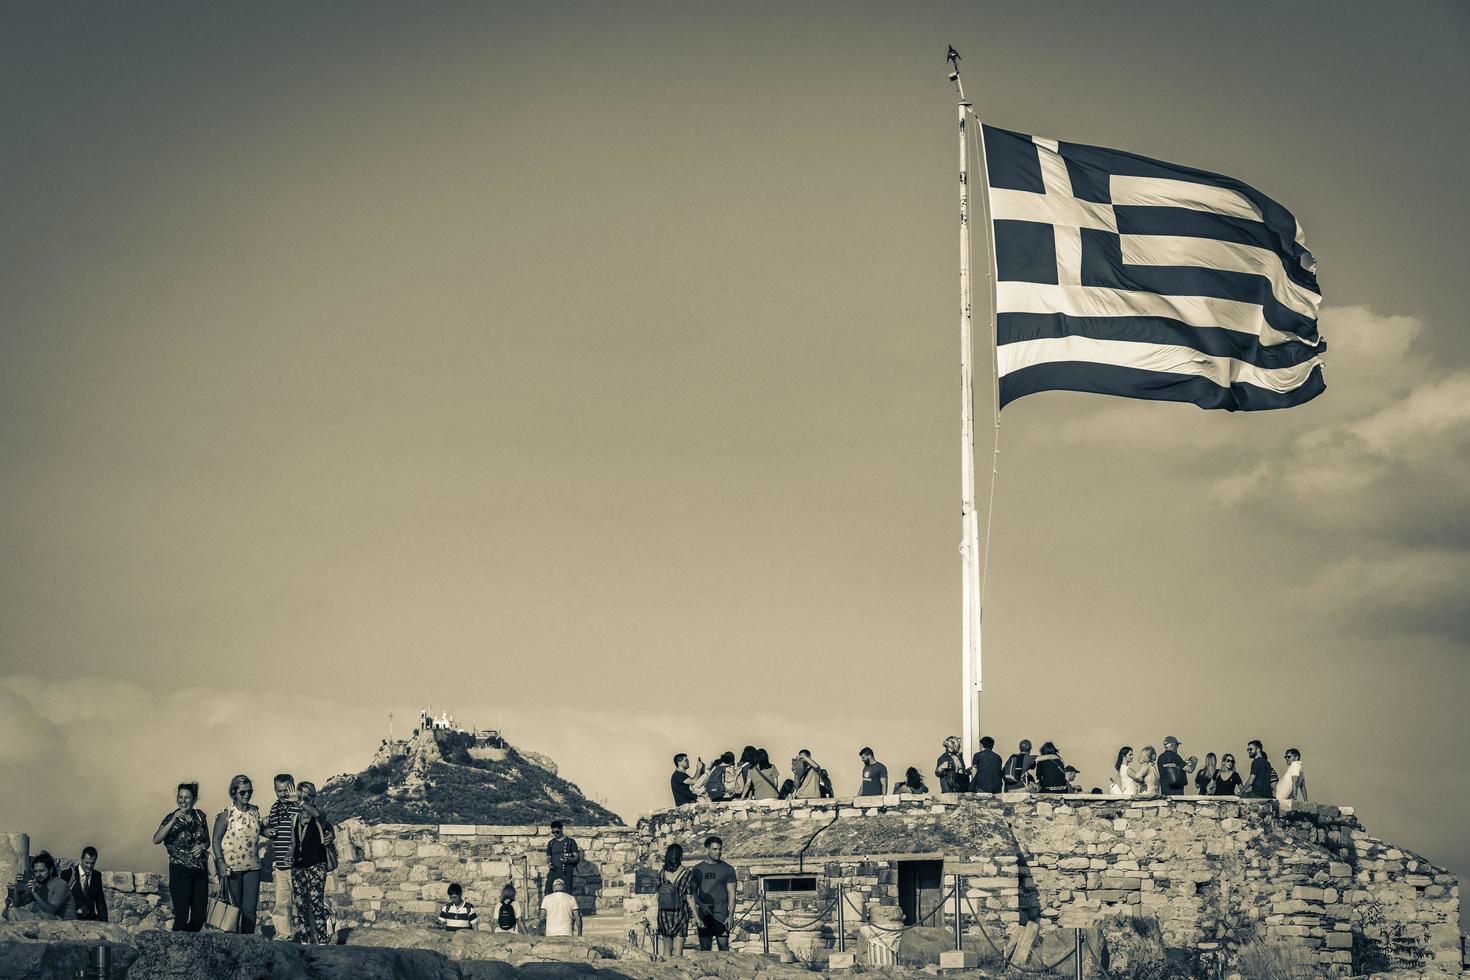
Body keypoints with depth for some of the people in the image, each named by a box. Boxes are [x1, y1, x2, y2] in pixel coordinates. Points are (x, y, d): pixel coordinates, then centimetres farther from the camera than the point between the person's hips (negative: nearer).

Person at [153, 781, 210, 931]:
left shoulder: (200, 816, 7)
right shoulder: (171, 818, -5)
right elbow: (156, 840, -20)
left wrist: (203, 846, -3)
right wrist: (173, 821, -29)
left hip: (200, 871, 5)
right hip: (180, 872, -4)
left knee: (200, 916, 5)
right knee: (182, 916, -9)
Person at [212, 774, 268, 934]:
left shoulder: (255, 811, 8)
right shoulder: (227, 814, -6)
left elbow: (262, 832, 22)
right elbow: (216, 839, -7)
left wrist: (266, 828, 0)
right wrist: (220, 861, -17)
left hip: (252, 866, 4)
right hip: (232, 866, -4)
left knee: (250, 909, 4)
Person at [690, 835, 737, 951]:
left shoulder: (727, 869, 4)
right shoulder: (697, 869, 10)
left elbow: (731, 893, 1)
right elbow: (693, 891, 11)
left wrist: (731, 916, -7)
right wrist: (695, 905, -9)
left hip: (721, 915, -2)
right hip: (703, 916, 2)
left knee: (724, 947, -9)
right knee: (705, 949, 3)